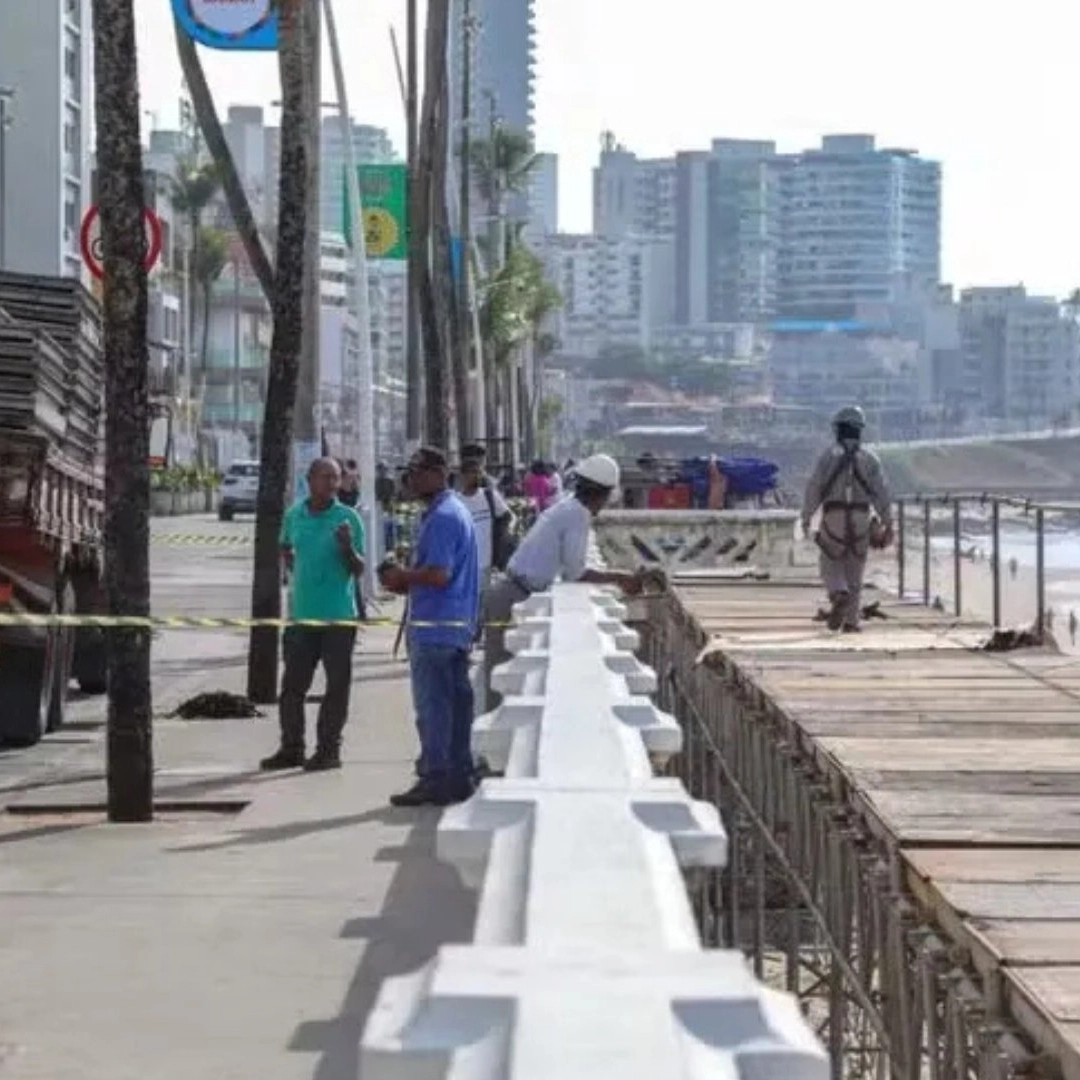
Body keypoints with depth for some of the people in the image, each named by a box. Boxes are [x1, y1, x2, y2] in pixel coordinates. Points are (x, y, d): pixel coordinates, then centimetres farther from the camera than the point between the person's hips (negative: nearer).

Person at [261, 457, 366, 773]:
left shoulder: (348, 518, -5)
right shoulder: (294, 515, 7)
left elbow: (359, 570, -6)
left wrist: (347, 547, -22)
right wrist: (295, 569, 11)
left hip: (338, 616, -4)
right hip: (301, 613, 4)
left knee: (337, 686, 1)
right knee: (292, 684, 8)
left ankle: (329, 749, 7)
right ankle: (291, 747, 16)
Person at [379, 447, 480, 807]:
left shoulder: (441, 517, -16)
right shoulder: (457, 511, 17)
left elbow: (438, 574, -24)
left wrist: (403, 577, -8)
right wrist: (407, 582, 14)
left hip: (434, 628, -10)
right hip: (459, 626, 10)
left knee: (432, 706, -6)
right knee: (456, 702, 12)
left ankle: (435, 779, -4)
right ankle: (459, 776, 16)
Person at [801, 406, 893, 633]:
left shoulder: (829, 455, -2)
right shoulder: (869, 458, 3)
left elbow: (814, 488, -5)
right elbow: (881, 492, -2)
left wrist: (806, 518, 2)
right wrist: (888, 523, 1)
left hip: (833, 518, -2)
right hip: (861, 519, 2)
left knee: (831, 564, 11)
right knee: (855, 572, 10)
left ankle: (838, 595, -18)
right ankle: (851, 621, 7)